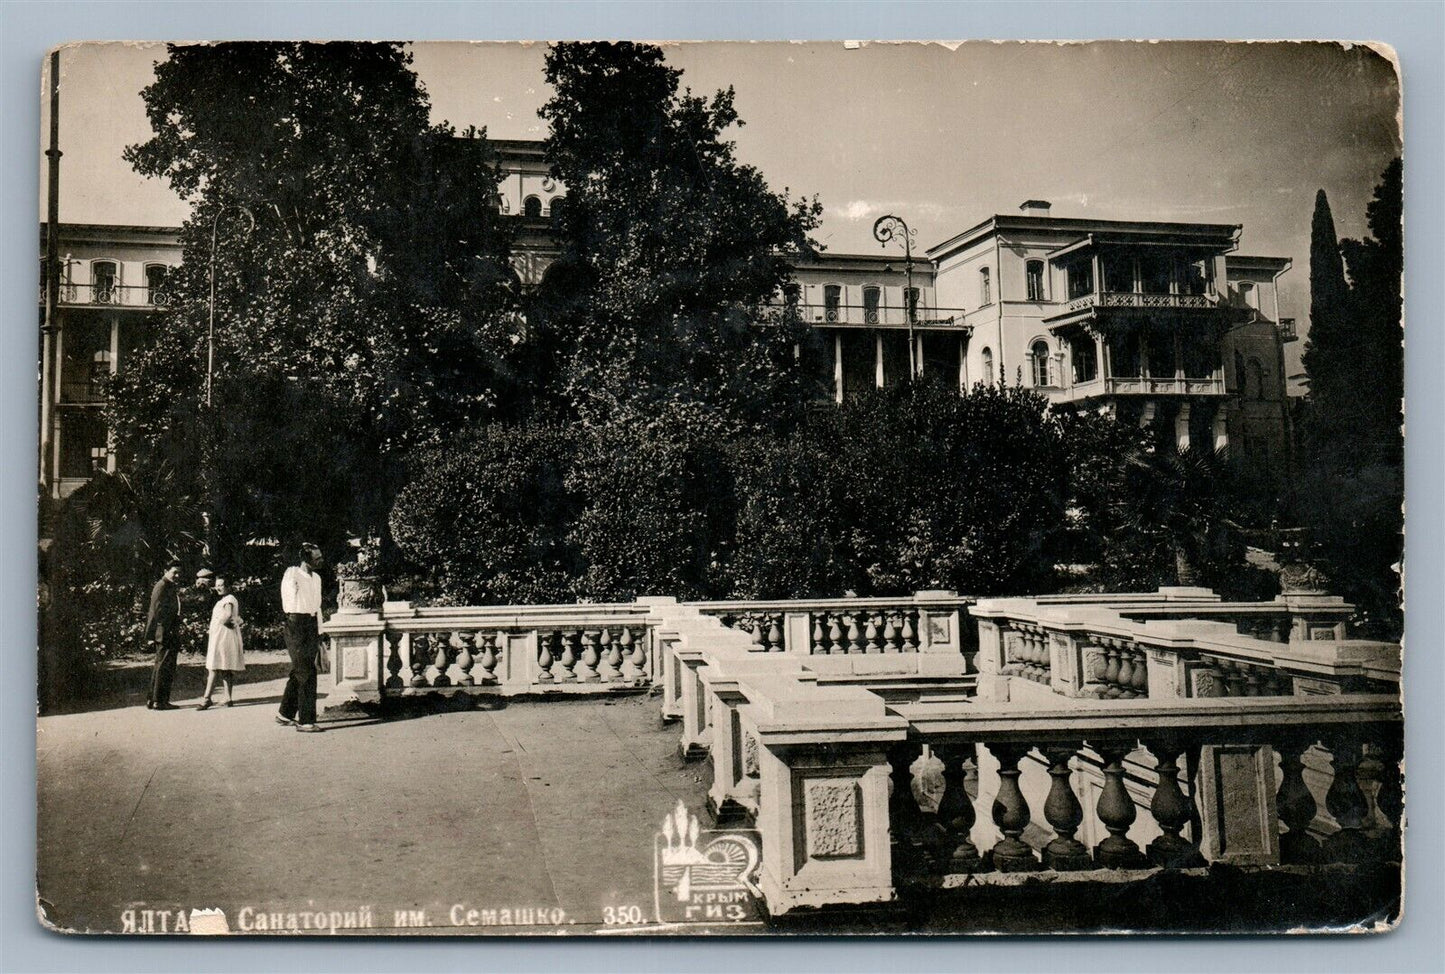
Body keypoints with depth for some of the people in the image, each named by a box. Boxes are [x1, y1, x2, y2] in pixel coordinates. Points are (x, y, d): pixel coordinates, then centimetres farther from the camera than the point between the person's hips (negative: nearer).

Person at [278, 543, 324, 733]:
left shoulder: (316, 578, 15)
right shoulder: (292, 573, -6)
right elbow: (290, 603, -8)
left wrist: (319, 635, 19)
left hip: (311, 625, 7)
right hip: (296, 623, -7)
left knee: (298, 672, 14)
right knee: (307, 674, -10)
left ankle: (285, 714, 26)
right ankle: (305, 721, -7)